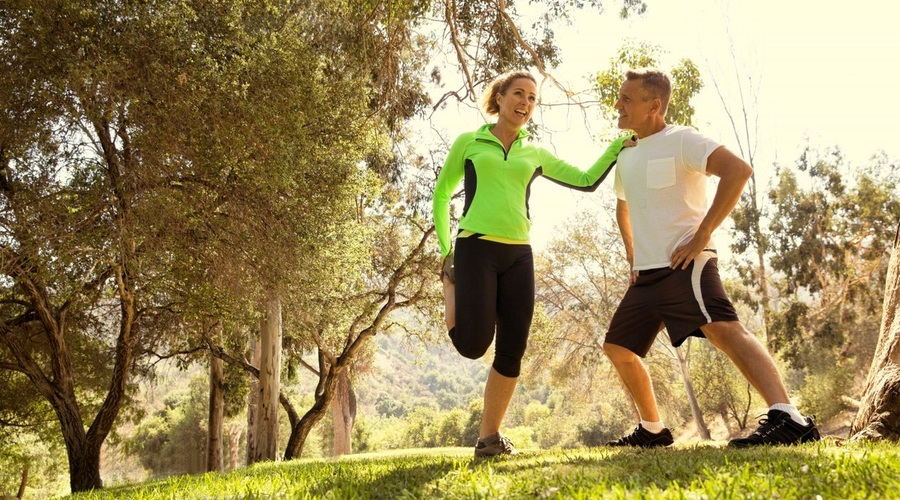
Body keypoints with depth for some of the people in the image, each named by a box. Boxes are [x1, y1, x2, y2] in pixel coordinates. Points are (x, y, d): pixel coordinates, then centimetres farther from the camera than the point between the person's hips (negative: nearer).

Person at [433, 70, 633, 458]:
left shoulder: (535, 155, 17)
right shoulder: (469, 143, 8)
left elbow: (587, 181, 14)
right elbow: (442, 194, 12)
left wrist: (616, 148, 3)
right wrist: (445, 248, 6)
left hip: (518, 255, 4)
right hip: (476, 249, -4)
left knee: (511, 352, 0)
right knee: (473, 344, -13)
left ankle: (489, 437, 11)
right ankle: (451, 281, 20)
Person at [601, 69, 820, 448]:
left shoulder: (681, 141, -6)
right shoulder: (626, 158, 18)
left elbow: (738, 169, -22)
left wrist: (703, 234, -22)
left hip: (685, 264, -9)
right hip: (645, 274, 9)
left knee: (723, 329, -29)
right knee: (617, 347, 13)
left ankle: (789, 420, -39)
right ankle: (652, 430, 27)